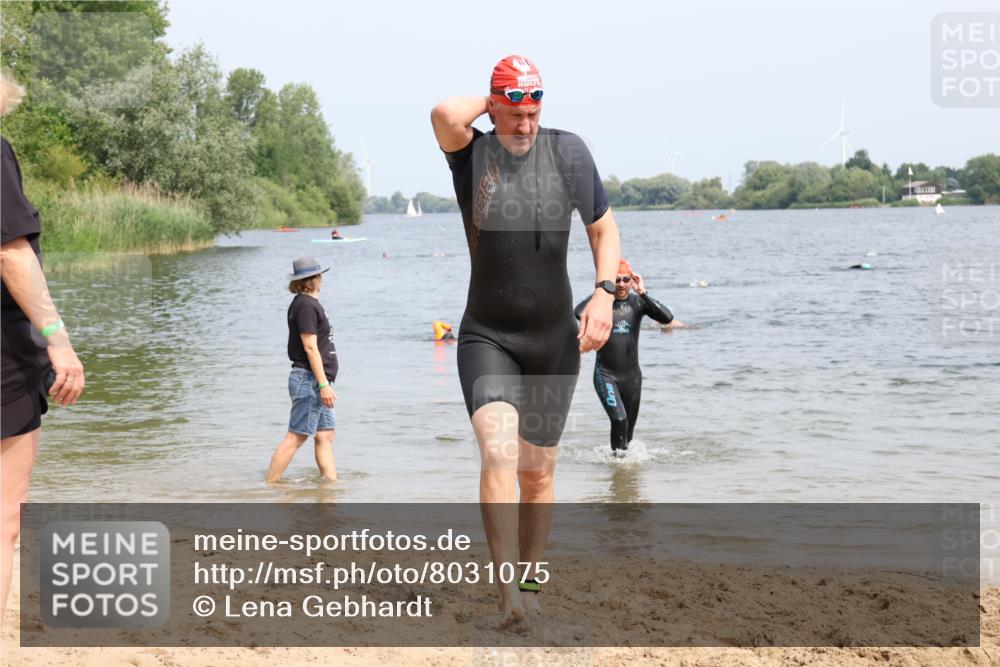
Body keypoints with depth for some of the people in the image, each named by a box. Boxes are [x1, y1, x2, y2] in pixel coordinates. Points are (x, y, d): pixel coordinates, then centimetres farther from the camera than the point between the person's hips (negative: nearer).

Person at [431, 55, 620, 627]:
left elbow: (605, 229, 6)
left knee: (539, 471, 12)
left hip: (555, 340, 3)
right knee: (499, 452, -24)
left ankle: (530, 582, 30)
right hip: (487, 338, -2)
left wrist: (605, 293, -10)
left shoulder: (567, 151, -3)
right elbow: (446, 114, -31)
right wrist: (491, 99, -11)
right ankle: (509, 592, -25)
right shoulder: (472, 152, -8)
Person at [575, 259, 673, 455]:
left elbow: (667, 318, -18)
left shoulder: (638, 302, -1)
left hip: (632, 375, 3)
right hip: (605, 374, -3)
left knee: (629, 426, 14)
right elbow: (579, 313, -30)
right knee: (619, 419, -22)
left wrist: (643, 293, -21)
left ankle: (622, 452, 36)